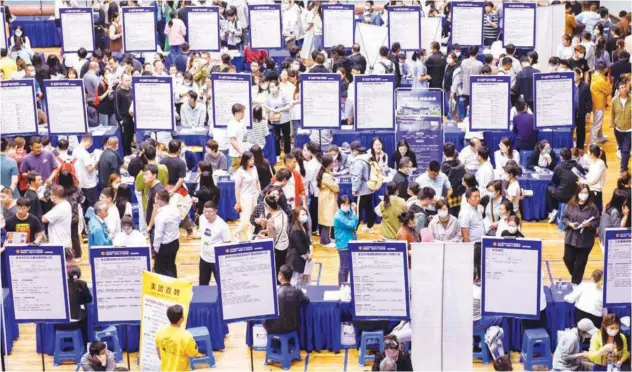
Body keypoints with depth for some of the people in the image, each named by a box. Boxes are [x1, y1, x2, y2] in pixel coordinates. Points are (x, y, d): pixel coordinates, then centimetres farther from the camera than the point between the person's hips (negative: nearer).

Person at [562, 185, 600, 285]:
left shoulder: (592, 207, -7)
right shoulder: (571, 205, -3)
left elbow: (597, 222, -2)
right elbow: (564, 218, 4)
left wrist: (589, 224, -20)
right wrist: (570, 224, -14)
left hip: (585, 241, -2)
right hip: (571, 238, 2)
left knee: (580, 263, 7)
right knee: (568, 259, 5)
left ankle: (575, 282, 24)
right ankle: (576, 276, 34)